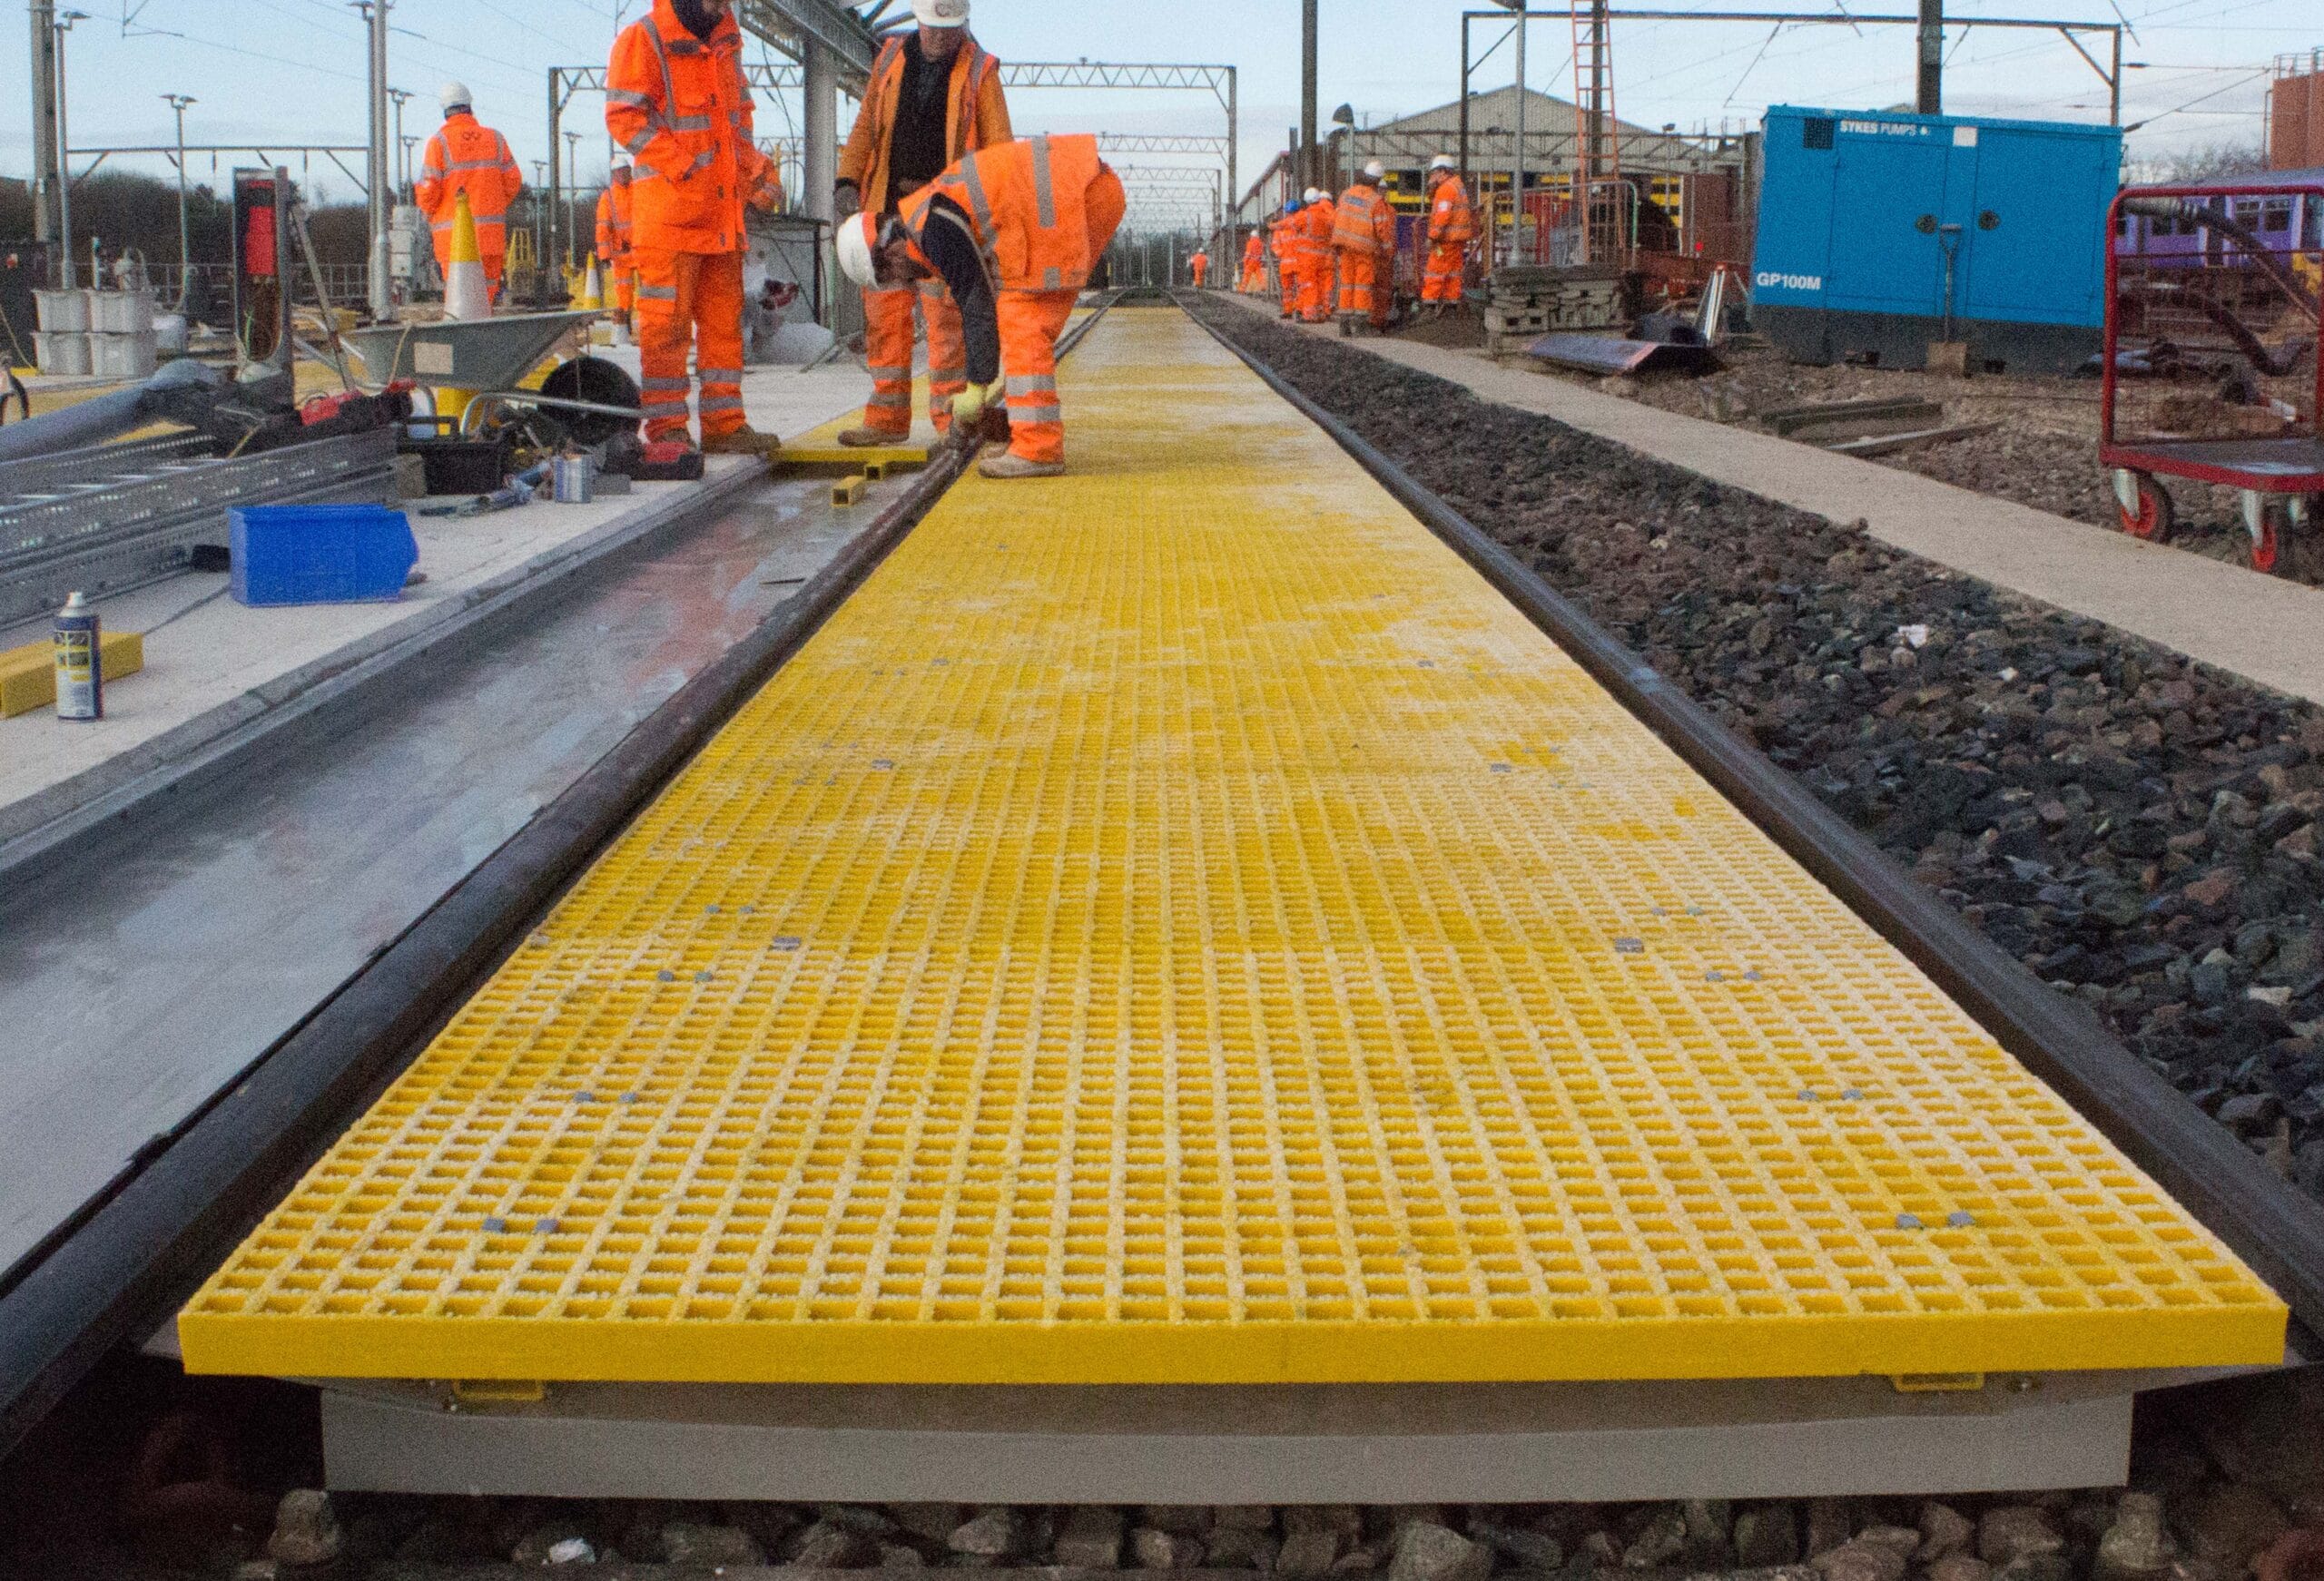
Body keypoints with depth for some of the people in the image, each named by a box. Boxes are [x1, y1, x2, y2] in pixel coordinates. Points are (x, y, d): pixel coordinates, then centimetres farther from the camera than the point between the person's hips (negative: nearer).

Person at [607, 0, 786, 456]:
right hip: (667, 206, -7)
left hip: (722, 206, 7)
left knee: (724, 319, 8)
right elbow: (624, 117, -13)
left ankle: (724, 423, 14)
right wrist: (685, 166, -17)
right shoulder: (643, 39, -6)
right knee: (667, 319, -5)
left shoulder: (725, 41, 18)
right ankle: (666, 427, -2)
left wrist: (752, 171, 10)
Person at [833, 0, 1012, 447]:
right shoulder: (892, 60, 10)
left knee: (946, 310, -9)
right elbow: (866, 128, 12)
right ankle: (887, 417, 7)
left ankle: (951, 415, -4)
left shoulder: (979, 70, 0)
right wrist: (847, 183, -3)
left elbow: (999, 147, -3)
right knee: (884, 310, 2)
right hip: (889, 202, 4)